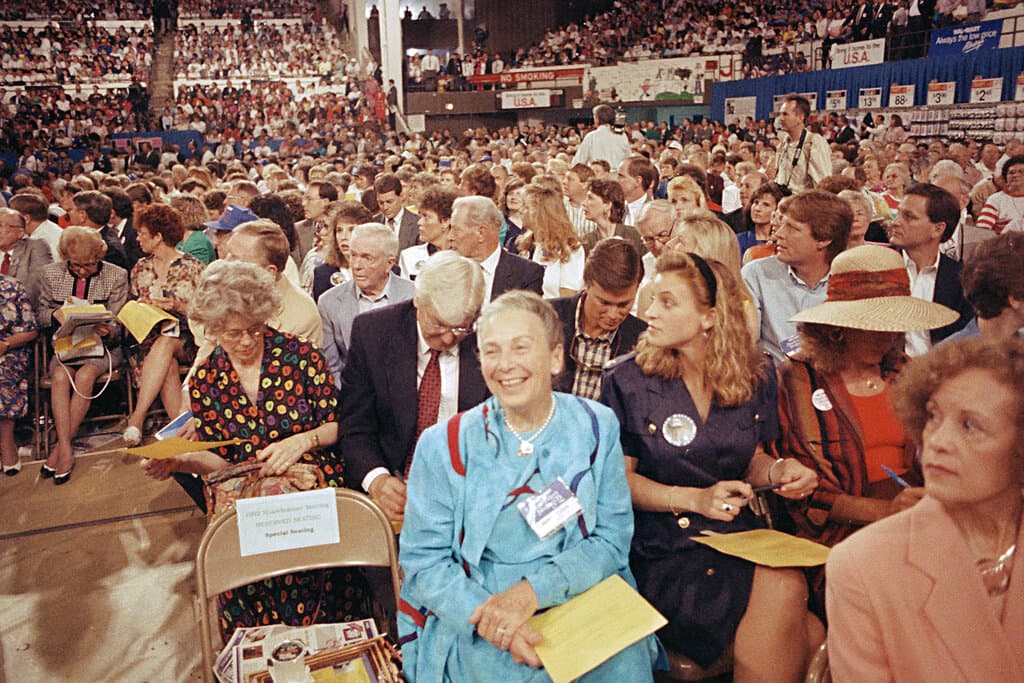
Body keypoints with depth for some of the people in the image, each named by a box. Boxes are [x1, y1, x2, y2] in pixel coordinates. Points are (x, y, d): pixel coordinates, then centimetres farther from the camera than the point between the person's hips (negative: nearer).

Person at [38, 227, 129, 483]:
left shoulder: (116, 275, -3)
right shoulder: (52, 273, 5)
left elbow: (118, 326, -2)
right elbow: (41, 314, 13)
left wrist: (106, 330, -26)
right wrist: (55, 314, -11)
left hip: (103, 346, -2)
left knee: (85, 375, -31)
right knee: (60, 376, -30)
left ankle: (60, 446, -20)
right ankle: (65, 450, -28)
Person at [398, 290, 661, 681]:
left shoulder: (596, 428, 3)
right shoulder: (443, 445, 0)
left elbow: (612, 541, 1)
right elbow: (423, 560, -1)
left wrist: (533, 590, -16)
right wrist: (491, 620, -19)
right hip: (474, 624, -1)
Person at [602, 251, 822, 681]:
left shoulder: (754, 379, 5)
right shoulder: (627, 380, -4)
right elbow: (618, 478, -4)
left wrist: (778, 470, -5)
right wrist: (695, 499, -16)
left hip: (738, 533, 4)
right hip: (663, 546, -4)